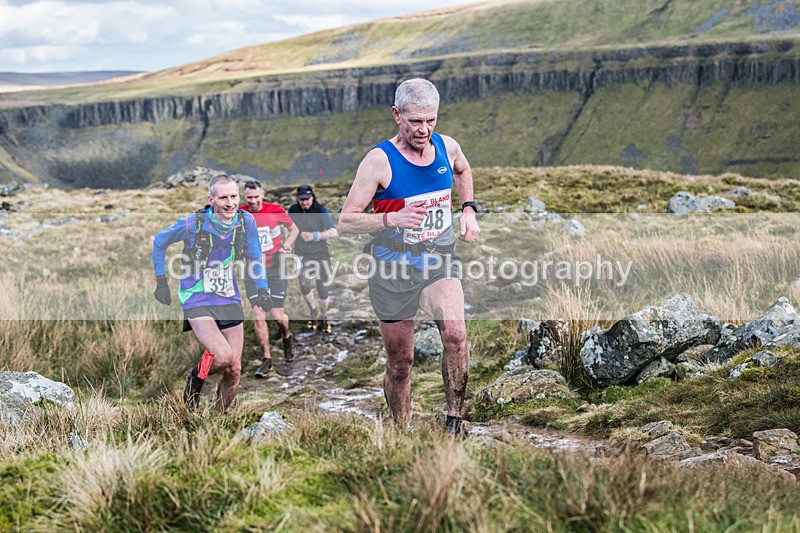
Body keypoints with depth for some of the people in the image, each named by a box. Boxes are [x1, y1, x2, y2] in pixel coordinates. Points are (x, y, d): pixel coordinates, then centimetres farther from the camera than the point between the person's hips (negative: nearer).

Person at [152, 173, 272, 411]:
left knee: (234, 369, 1)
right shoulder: (193, 224, -16)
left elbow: (255, 257, 12)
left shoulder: (246, 222, -6)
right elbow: (159, 242, 3)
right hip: (197, 300, -4)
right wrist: (161, 282, 5)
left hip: (229, 300, 4)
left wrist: (261, 290, 1)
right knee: (224, 356, -24)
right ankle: (196, 380, 9)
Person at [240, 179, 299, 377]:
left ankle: (287, 337, 32)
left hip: (275, 268, -1)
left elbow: (294, 228, 8)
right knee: (258, 315, -6)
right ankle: (267, 359, 6)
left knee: (277, 315, -4)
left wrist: (286, 246, -5)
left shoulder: (274, 210, -7)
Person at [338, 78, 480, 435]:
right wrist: (392, 219, -28)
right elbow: (346, 221, -14)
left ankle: (454, 420, -14)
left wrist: (468, 209, 11)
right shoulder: (380, 160, -15)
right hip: (393, 270, -2)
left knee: (455, 333, -25)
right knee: (400, 363, 6)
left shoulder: (447, 148, -1)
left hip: (439, 263, 3)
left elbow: (462, 171, 26)